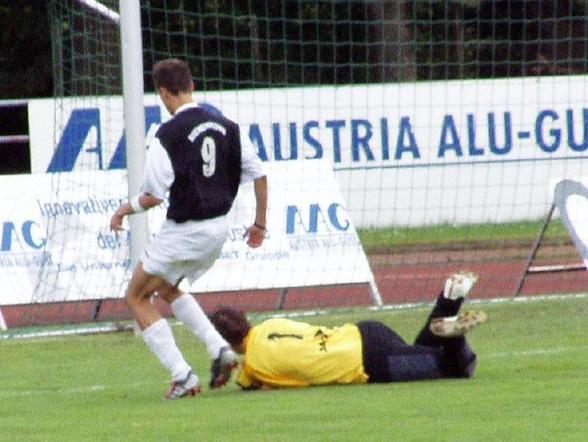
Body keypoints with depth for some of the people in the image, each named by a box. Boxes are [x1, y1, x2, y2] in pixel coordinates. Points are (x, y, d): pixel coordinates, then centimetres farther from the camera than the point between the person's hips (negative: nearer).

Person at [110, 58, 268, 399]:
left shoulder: (169, 134, -17)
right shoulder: (225, 126, 3)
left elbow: (154, 195, -18)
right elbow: (258, 173, 5)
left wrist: (126, 209, 2)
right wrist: (260, 223, 17)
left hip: (184, 231, -7)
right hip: (219, 228, 7)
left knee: (137, 297, 9)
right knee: (167, 288, 29)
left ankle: (182, 376, -2)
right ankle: (220, 349, 13)